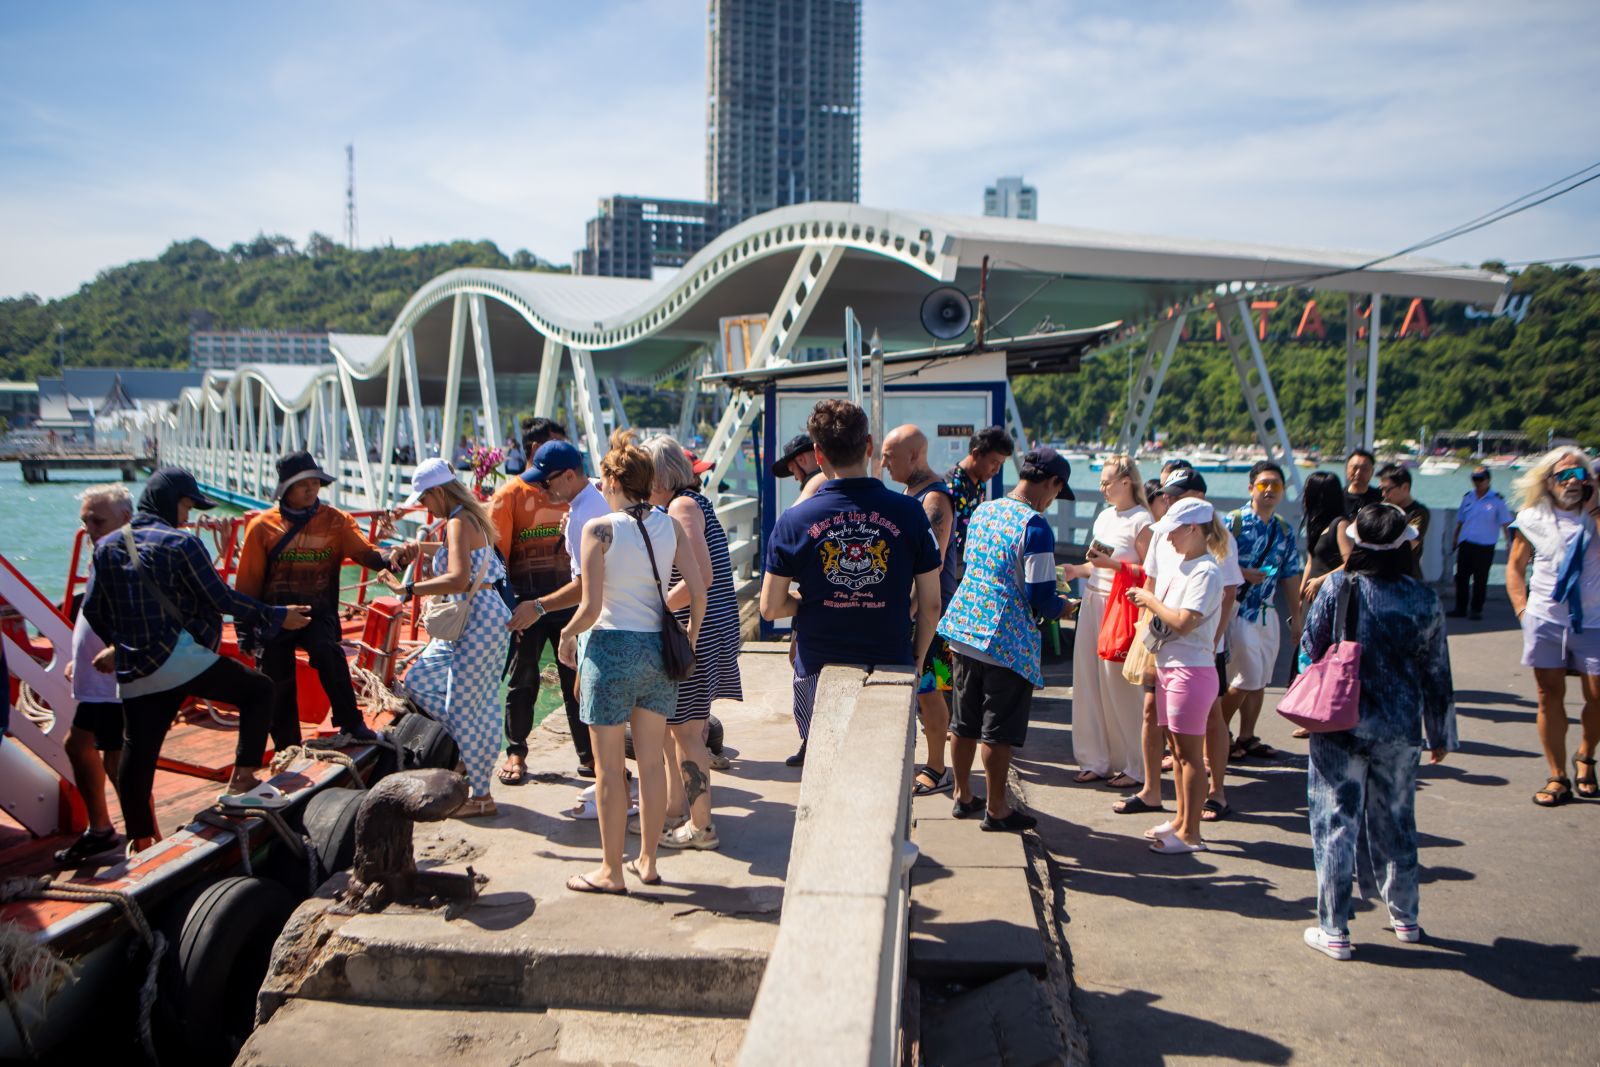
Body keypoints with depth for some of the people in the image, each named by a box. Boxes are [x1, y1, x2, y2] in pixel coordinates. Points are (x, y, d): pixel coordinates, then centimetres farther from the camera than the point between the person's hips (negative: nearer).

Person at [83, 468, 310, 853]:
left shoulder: (106, 546, 13)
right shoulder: (180, 543, -6)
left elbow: (92, 609, 16)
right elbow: (223, 599, -9)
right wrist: (277, 617, 0)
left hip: (133, 674, 7)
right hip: (180, 658, -7)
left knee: (137, 753, 11)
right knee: (258, 689, 5)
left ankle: (139, 838, 19)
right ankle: (242, 777, -3)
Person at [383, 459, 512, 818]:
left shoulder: (459, 523, -16)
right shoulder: (466, 519, 14)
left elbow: (458, 580, -28)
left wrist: (410, 589, -22)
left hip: (479, 622, -10)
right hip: (462, 620, 10)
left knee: (469, 706, -3)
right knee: (419, 681, 17)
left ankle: (480, 796, 7)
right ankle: (466, 752, 24)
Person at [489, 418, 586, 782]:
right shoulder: (509, 495, -2)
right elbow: (496, 553, -4)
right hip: (527, 602, -3)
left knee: (577, 680, 5)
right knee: (522, 680, 7)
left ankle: (588, 754, 12)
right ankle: (516, 753, 21)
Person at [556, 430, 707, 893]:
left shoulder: (599, 529, -12)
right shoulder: (669, 525, 1)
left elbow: (591, 606, -15)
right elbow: (698, 590, -1)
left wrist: (567, 635, 3)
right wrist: (690, 638, 13)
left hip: (611, 647, -5)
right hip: (658, 647, 5)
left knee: (609, 766, 6)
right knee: (653, 760, 14)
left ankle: (611, 870, 15)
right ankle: (647, 861, 24)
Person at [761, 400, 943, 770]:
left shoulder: (795, 521, -7)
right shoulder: (908, 513, -6)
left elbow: (771, 607, -3)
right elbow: (930, 604, -1)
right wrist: (916, 660, 13)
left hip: (818, 671, 0)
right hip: (890, 667, 0)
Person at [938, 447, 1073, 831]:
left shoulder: (982, 511, 8)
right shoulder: (1035, 526, -16)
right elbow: (1040, 597, -19)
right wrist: (1062, 606, 4)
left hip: (964, 629, 7)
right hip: (1007, 641, -7)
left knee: (964, 722, 16)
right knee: (999, 730, 4)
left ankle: (963, 796, 30)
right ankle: (996, 809, 15)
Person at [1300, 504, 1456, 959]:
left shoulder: (1336, 588, -11)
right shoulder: (1424, 600, -5)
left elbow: (1310, 652, -5)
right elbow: (1436, 674, 3)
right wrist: (1441, 734, 13)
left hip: (1340, 725, -2)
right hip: (1400, 730, 3)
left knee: (1335, 824, 5)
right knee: (1396, 822, 18)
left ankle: (1334, 930, 9)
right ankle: (1405, 917, 34)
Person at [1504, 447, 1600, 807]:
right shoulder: (1533, 518, 4)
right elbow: (1515, 566, 11)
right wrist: (1522, 608, 1)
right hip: (1545, 618, 1)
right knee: (1550, 696, 2)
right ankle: (1558, 777, 11)